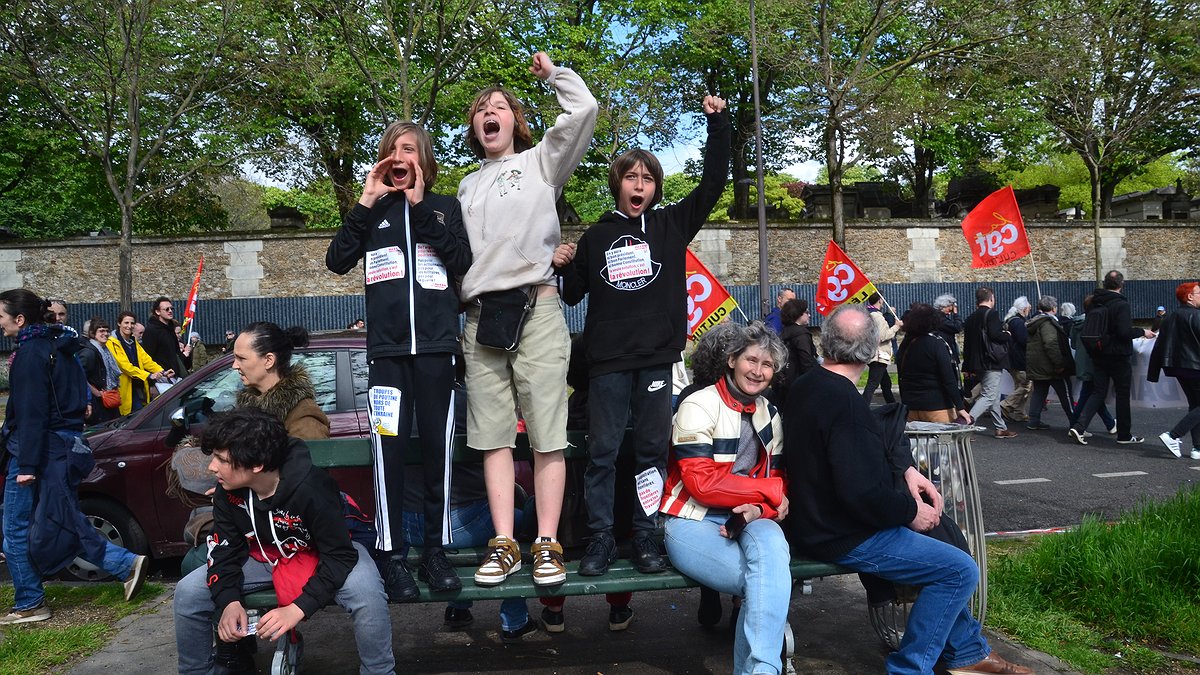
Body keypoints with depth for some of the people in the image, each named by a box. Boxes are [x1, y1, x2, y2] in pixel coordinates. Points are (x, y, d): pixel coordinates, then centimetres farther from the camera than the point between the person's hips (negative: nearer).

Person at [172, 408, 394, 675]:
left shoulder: (310, 488, -34)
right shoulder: (227, 491, -16)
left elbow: (340, 555, -29)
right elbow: (225, 548, -5)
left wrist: (297, 609, -37)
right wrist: (229, 601, -22)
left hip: (321, 555, -5)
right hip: (264, 555, 5)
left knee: (365, 591, -36)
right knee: (188, 593, -9)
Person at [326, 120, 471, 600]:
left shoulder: (445, 208, 12)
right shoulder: (373, 211, 14)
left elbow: (462, 261, -5)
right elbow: (337, 262, 1)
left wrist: (420, 205, -7)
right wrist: (367, 202, -4)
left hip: (437, 348, 0)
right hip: (387, 349, 0)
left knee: (437, 450, 2)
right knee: (388, 452, -6)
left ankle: (435, 551, 11)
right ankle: (393, 557, 0)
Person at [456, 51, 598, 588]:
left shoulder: (540, 161, 11)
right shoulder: (468, 186, 25)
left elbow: (584, 110, -2)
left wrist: (553, 73, 14)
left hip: (536, 307, -4)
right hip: (480, 315, 5)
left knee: (547, 434, -5)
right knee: (494, 436, 2)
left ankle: (547, 544, 0)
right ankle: (503, 545, 8)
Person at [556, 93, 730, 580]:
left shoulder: (672, 224, 8)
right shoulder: (596, 237, 9)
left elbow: (713, 182, 3)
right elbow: (572, 295, 16)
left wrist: (717, 124, -2)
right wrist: (563, 267, -4)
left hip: (657, 357, 1)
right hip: (608, 361, 0)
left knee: (652, 451, 6)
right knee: (602, 452, 1)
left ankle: (646, 538, 16)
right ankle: (600, 538, 11)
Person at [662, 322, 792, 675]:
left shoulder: (770, 415, 14)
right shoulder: (699, 406, -8)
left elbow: (779, 480, 11)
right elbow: (703, 484, -16)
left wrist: (759, 508, -13)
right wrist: (772, 491, -12)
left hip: (750, 518, 5)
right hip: (692, 522, -5)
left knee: (772, 543, -32)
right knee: (773, 582, -30)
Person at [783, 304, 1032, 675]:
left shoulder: (805, 386, 4)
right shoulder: (844, 402, -27)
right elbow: (862, 493, -30)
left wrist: (905, 470, 5)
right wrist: (911, 511, -13)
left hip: (817, 517, 10)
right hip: (844, 538, -10)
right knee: (961, 570, -8)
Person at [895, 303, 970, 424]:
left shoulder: (904, 345, 5)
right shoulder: (936, 342, -11)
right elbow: (949, 379, -14)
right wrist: (960, 407, -12)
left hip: (911, 407, 5)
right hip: (936, 405, -5)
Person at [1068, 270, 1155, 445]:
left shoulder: (1094, 303, 4)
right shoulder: (1121, 304, -16)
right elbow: (1125, 332, -23)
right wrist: (1142, 332, -7)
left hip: (1098, 355, 6)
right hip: (1119, 356, -6)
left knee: (1098, 392, 10)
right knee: (1123, 394, 7)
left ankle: (1079, 427, -6)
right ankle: (1124, 435, 16)